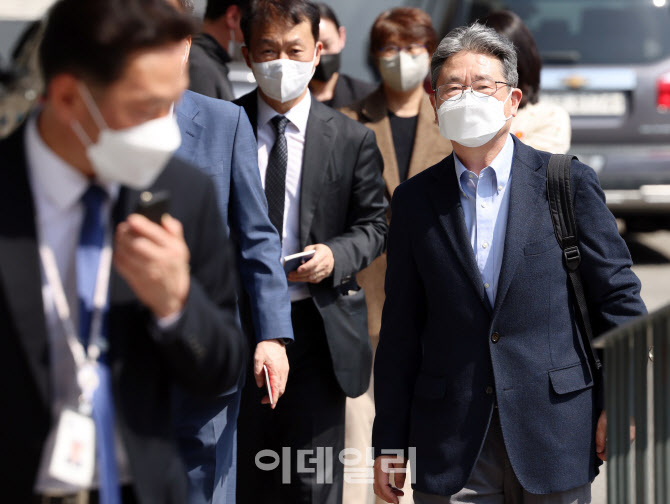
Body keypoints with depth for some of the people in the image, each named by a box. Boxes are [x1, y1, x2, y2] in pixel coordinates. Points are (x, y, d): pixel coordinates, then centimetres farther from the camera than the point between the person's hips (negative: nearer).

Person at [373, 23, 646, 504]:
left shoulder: (569, 182, 2)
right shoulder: (416, 199, 8)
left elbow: (619, 295, 3)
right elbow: (401, 329, 8)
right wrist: (390, 442, 6)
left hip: (555, 436, -1)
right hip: (450, 444, 1)